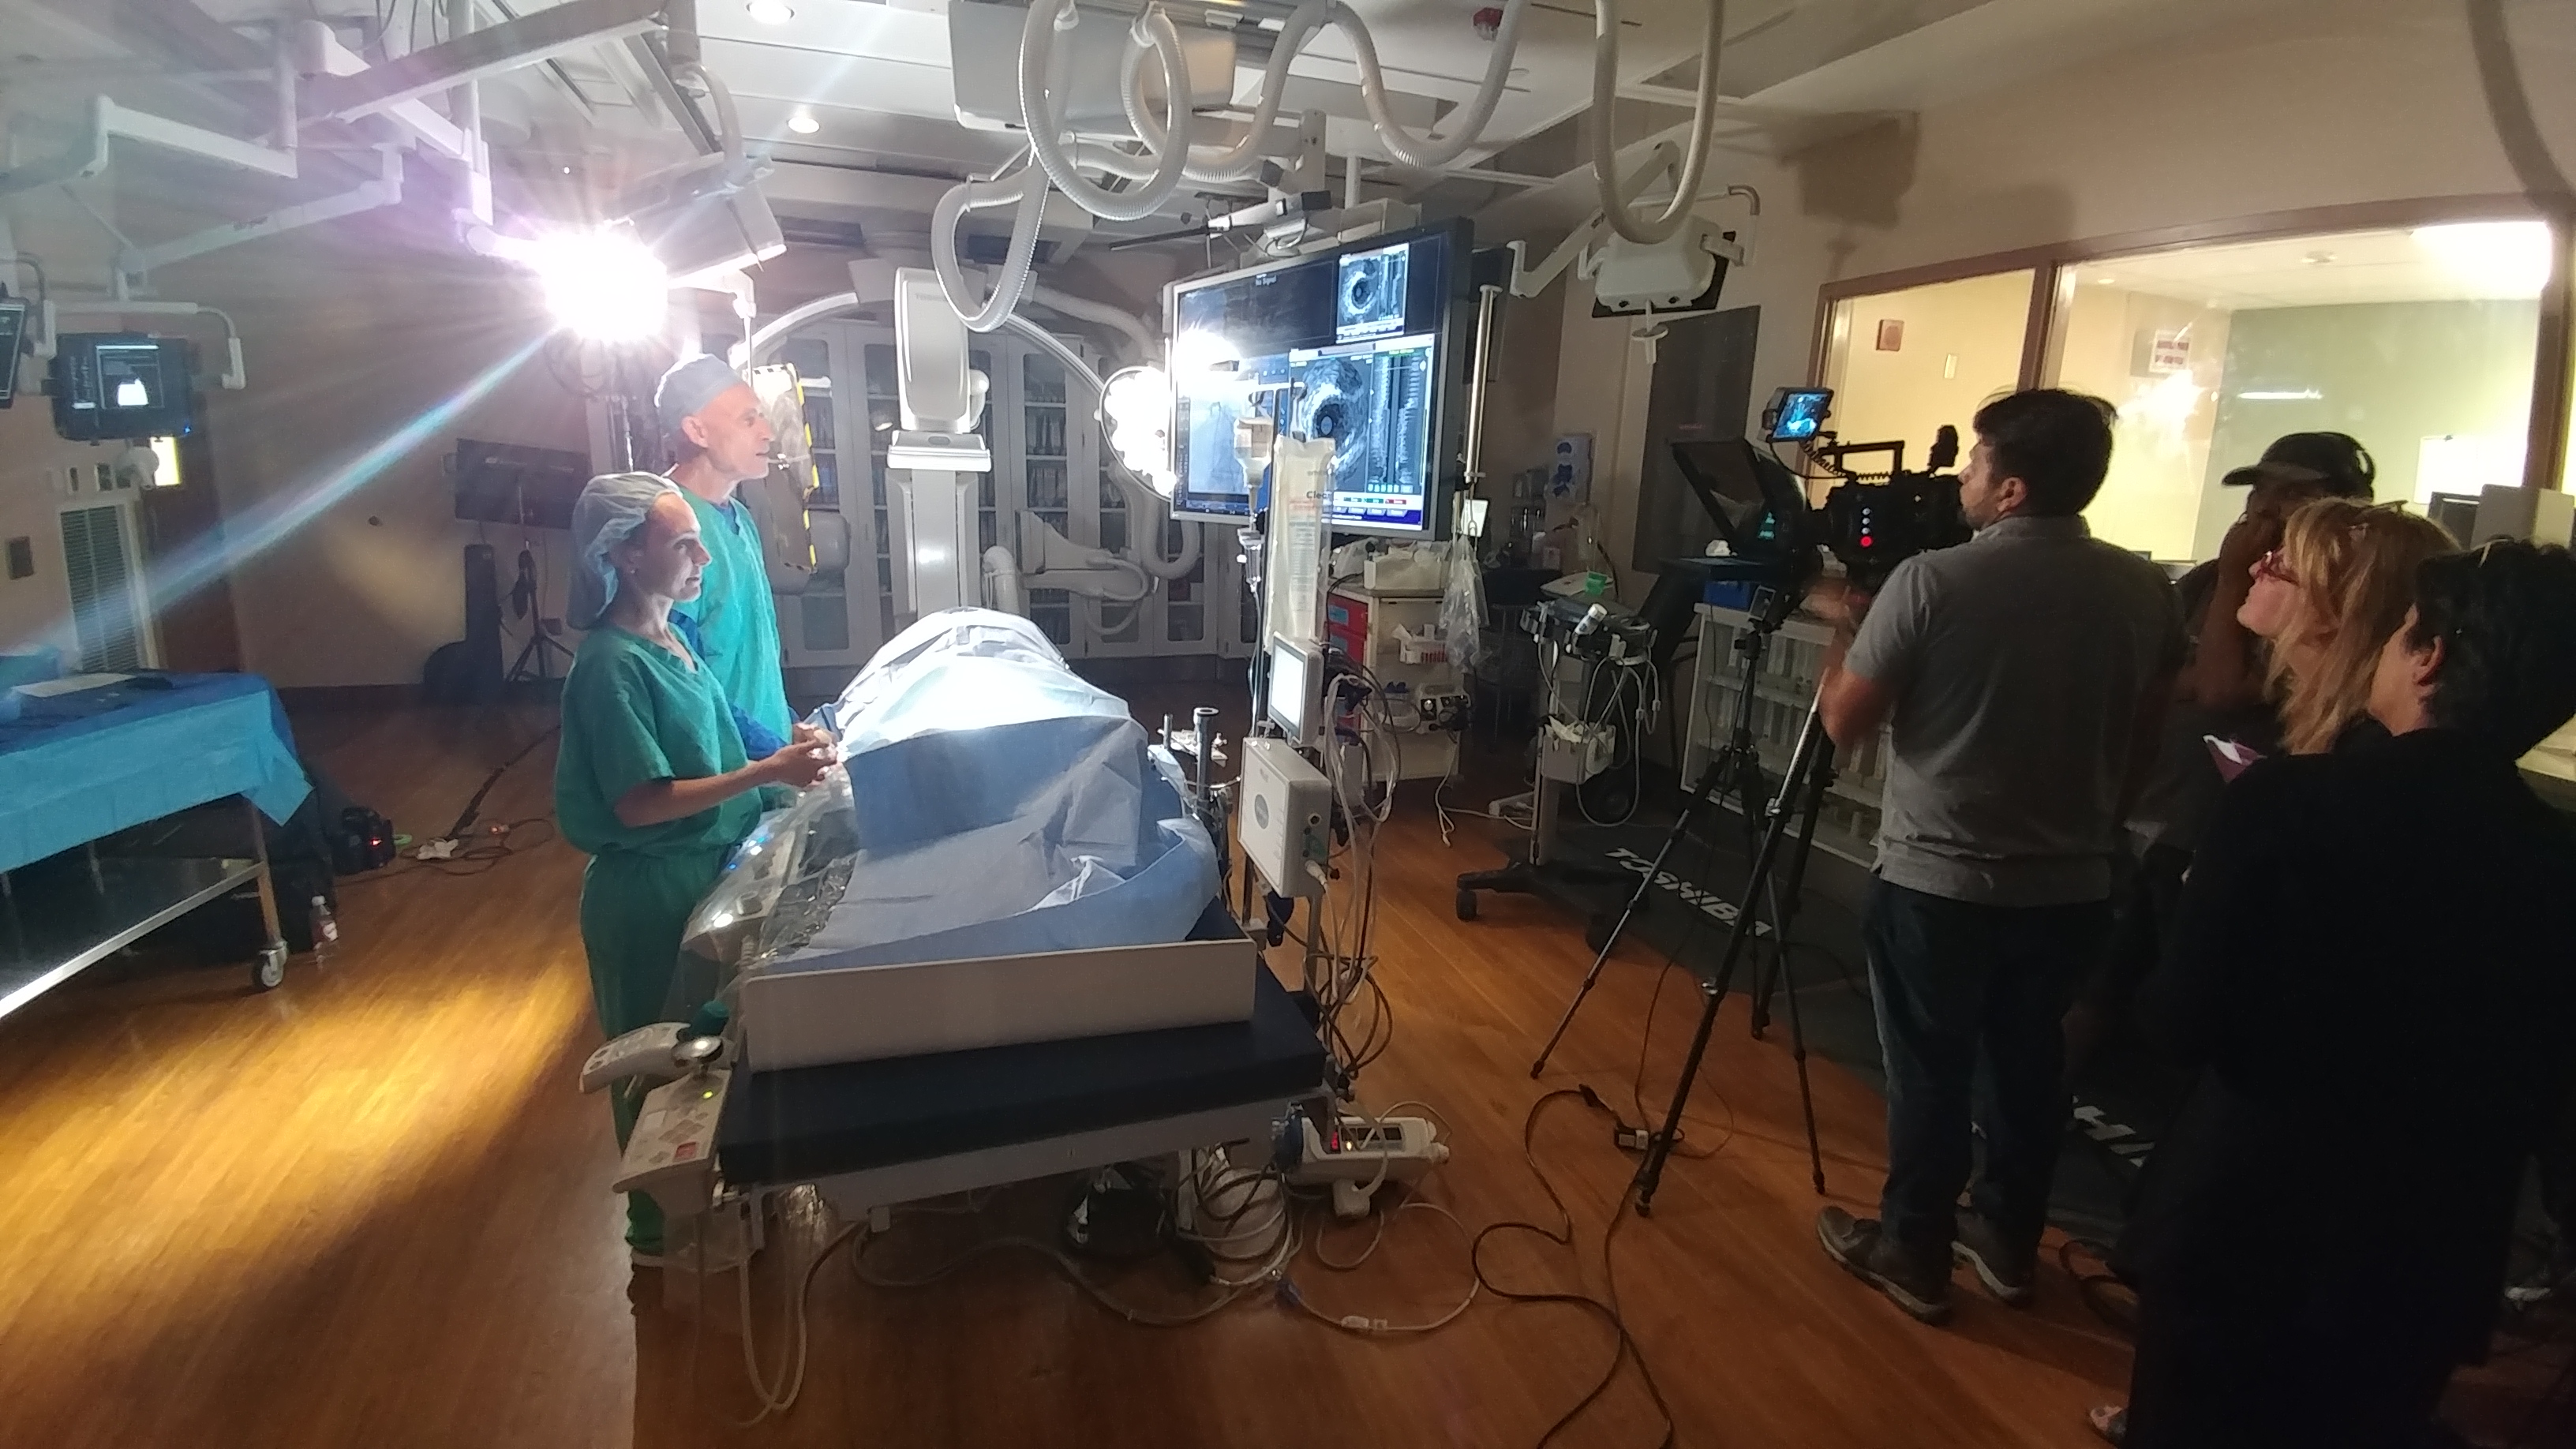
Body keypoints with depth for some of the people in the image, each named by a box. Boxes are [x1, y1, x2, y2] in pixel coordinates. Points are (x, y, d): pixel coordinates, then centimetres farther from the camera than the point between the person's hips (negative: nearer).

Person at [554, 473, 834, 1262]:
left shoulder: (669, 638, 4)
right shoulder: (610, 665, -23)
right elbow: (641, 803, -25)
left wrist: (785, 757, 0)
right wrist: (769, 772, -28)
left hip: (699, 871, 9)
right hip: (648, 891, -8)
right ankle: (659, 1227, 30)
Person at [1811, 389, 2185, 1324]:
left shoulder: (1930, 582, -17)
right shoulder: (2145, 592, -1)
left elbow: (1844, 724, -11)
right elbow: (2144, 740, 10)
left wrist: (1847, 625, 6)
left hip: (1937, 880, -5)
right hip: (2071, 886, 5)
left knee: (1929, 1072, 10)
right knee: (2029, 1062, 19)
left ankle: (1913, 1253, 23)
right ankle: (2008, 1243, 35)